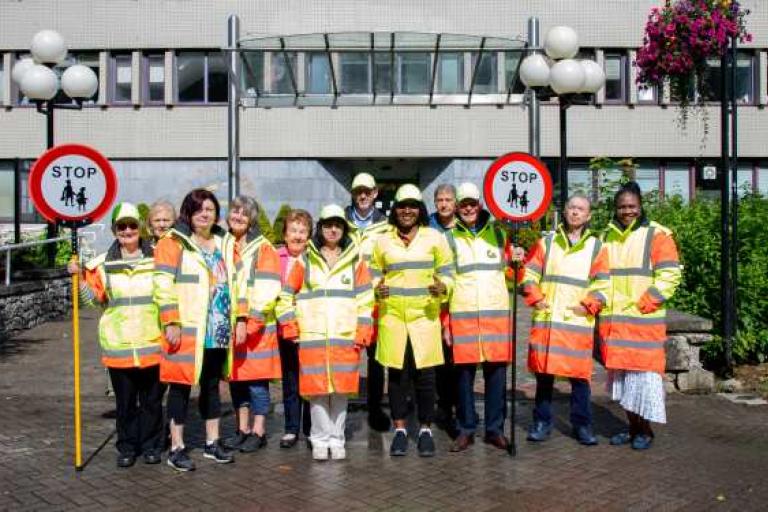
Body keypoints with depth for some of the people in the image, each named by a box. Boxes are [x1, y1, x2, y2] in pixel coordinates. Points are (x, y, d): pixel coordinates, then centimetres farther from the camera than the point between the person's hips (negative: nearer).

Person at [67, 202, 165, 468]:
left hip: (152, 342, 0)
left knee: (152, 399, 9)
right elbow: (95, 299, 6)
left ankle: (151, 446, 22)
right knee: (125, 400, 9)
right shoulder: (103, 264, 5)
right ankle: (127, 447, 22)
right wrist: (80, 278, -5)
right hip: (119, 344, 1)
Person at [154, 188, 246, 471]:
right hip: (187, 330, -5)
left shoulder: (225, 243, 15)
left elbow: (234, 282, 16)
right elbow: (164, 285, -10)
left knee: (212, 385, 14)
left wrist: (240, 318, 9)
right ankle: (176, 448, 10)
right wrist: (171, 323, -16)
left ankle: (212, 442, 25)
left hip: (219, 330, 6)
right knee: (182, 385, 0)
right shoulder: (173, 243, -4)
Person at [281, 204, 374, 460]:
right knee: (317, 388, 0)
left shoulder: (355, 260, 8)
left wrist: (363, 332, -1)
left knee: (341, 388, 3)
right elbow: (287, 294, 12)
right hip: (312, 336, 0)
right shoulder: (306, 260, 8)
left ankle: (337, 440, 15)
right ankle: (320, 440, 13)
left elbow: (365, 298, 7)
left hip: (345, 336, 0)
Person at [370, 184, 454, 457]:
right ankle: (400, 430, 18)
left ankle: (425, 430, 16)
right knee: (397, 374, 5)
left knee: (425, 375, 2)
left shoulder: (434, 238, 4)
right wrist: (378, 289, -7)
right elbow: (374, 274, 14)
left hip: (425, 316, -1)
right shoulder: (382, 240, 8)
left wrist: (442, 287, -15)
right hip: (392, 315, 1)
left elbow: (446, 271, 6)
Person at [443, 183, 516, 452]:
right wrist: (444, 323, 1)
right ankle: (466, 429, 12)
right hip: (462, 313, -1)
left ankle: (495, 429, 13)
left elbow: (509, 272, 16)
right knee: (464, 371, 0)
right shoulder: (450, 238, 10)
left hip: (497, 311, 1)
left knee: (496, 370, 2)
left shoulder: (498, 233, 12)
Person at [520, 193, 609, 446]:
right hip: (546, 319, 1)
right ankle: (542, 422, 16)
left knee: (580, 374, 2)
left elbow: (602, 283, 6)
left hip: (579, 321, 0)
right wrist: (537, 299, -4)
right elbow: (529, 274, 7)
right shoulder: (545, 242, 9)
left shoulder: (596, 247, 8)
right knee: (544, 372, 5)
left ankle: (582, 425, 15)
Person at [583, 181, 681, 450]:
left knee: (644, 373, 0)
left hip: (644, 320, -5)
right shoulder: (607, 236, 13)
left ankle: (646, 430, 16)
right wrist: (595, 301, -1)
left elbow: (669, 275, -9)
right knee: (621, 374, 11)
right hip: (613, 321, 5)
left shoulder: (657, 235, -3)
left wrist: (641, 305, -16)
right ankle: (633, 426, 26)